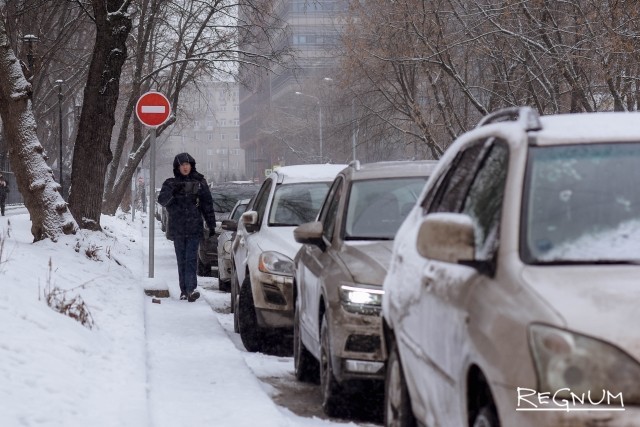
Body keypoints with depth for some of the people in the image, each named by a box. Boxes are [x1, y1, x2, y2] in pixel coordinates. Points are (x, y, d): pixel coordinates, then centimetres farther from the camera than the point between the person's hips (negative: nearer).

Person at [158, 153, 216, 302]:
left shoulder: (199, 182, 7)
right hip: (177, 229, 1)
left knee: (191, 259, -12)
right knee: (181, 260, 5)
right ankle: (184, 290, 9)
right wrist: (173, 191, -29)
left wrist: (211, 225, 5)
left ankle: (191, 288, -21)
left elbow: (207, 204, 9)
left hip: (194, 229, -1)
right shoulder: (170, 184, 6)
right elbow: (162, 200, -9)